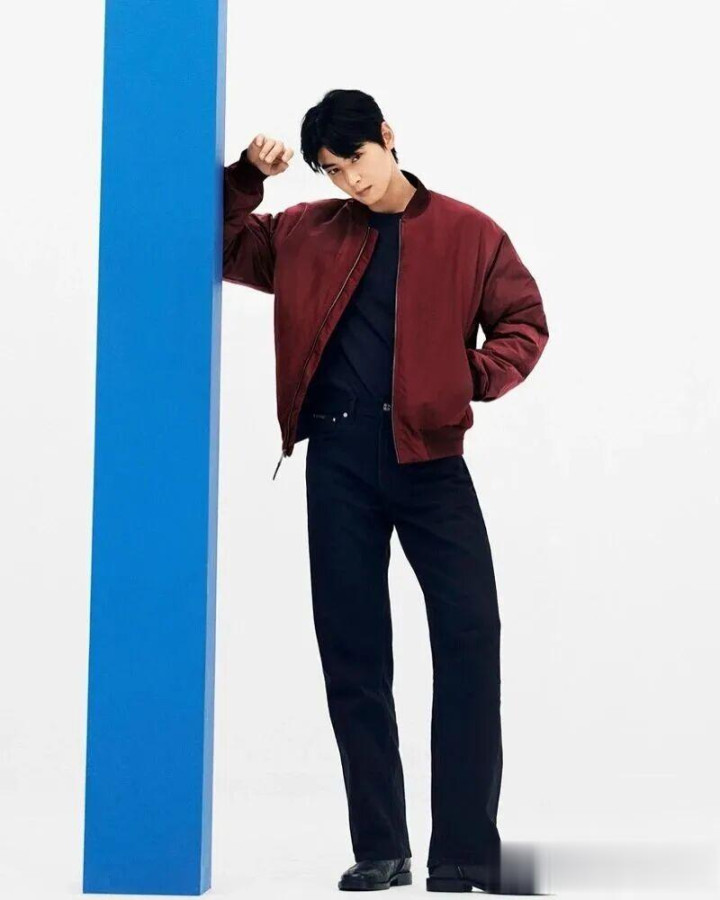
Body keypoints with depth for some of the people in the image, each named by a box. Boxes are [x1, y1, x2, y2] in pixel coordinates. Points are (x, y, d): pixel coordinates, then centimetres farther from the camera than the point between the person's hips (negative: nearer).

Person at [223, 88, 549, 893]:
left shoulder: (469, 233, 4)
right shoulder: (308, 233, 11)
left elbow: (524, 322, 6)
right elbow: (220, 249, 17)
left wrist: (480, 375, -12)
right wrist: (245, 178, 1)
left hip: (428, 452, -2)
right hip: (337, 460, 2)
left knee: (470, 637, -10)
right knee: (351, 652, 3)